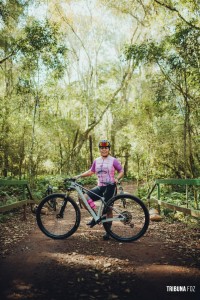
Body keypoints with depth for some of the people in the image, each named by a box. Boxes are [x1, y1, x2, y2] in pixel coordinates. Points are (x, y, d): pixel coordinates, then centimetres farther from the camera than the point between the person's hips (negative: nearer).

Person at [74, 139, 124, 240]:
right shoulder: (96, 161, 9)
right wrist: (79, 176, 6)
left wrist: (117, 179, -20)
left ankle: (108, 232, 19)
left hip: (110, 187, -4)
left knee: (108, 209, 2)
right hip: (100, 187, 5)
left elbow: (121, 171, -1)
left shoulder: (113, 160, -4)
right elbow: (91, 171, 15)